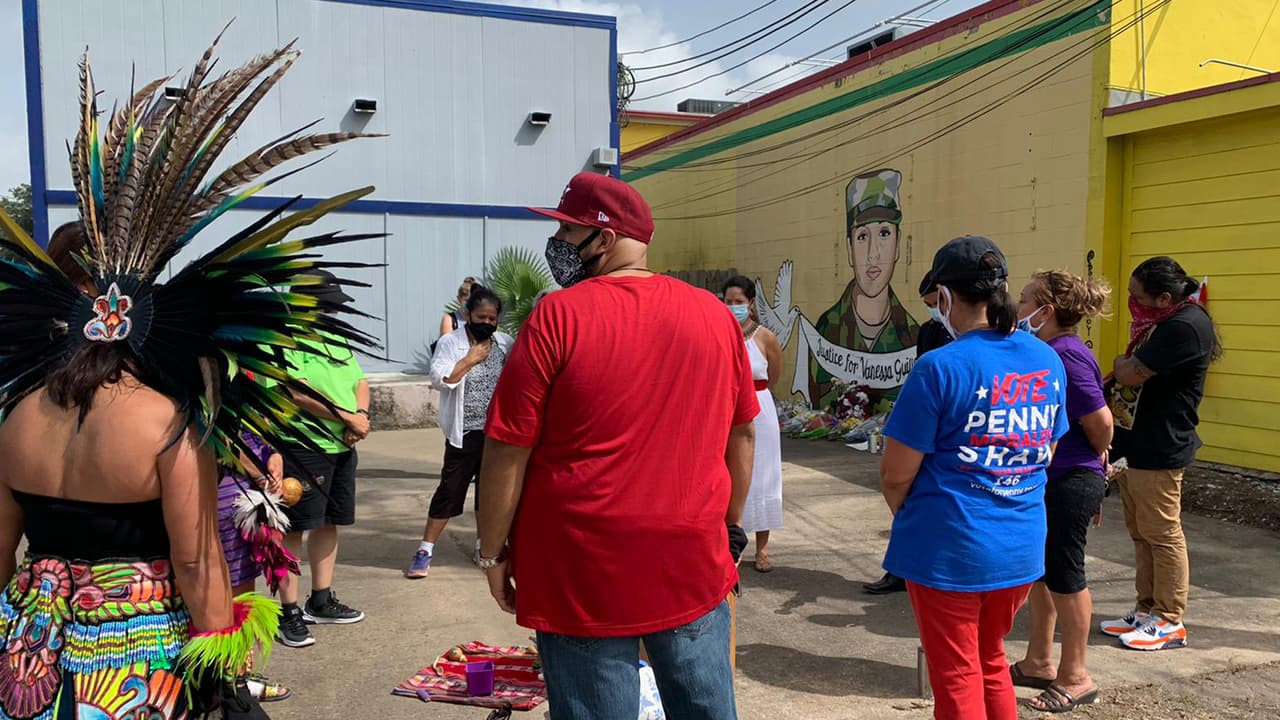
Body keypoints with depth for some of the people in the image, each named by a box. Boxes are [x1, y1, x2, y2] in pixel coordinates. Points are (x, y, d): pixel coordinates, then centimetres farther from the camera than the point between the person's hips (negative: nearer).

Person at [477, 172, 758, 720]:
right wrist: (730, 527, 21)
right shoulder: (715, 314, 3)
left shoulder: (559, 316, -11)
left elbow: (507, 451, -10)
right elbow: (742, 435, 10)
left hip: (586, 575, -4)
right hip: (695, 565, 4)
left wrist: (493, 551, 1)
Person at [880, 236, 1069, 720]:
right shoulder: (1048, 362, 1)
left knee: (957, 678, 11)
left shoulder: (941, 368, -20)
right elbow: (1043, 456, 12)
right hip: (1021, 548, 6)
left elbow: (895, 475, -15)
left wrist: (907, 516, 6)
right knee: (991, 662, 25)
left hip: (949, 549, -6)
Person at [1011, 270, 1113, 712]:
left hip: (1070, 484, -9)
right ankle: (1039, 663, 33)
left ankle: (1076, 678, 20)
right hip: (1047, 480, 9)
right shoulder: (1046, 352, 8)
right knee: (1038, 571, 18)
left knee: (1064, 576, 4)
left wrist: (1092, 461, -3)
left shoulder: (1067, 355, -21)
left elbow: (1101, 422, -20)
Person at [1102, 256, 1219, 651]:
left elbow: (1130, 374, -23)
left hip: (1157, 450, -10)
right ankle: (1147, 610, 27)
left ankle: (1170, 622, 12)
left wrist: (1121, 363, -2)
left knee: (1162, 535, 1)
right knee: (1141, 534, 16)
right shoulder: (1166, 321, 11)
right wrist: (1126, 367, -3)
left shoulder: (1185, 327, -21)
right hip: (1135, 442, 10)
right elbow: (1131, 372, 17)